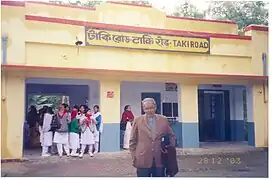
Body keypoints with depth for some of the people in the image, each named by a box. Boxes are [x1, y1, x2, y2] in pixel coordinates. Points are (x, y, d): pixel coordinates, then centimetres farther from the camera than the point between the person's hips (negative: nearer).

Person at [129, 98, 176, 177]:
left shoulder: (163, 120, 4)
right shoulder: (137, 121, 0)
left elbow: (171, 136, 15)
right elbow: (133, 141, 4)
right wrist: (134, 156, 0)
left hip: (159, 161, 2)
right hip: (143, 161, -2)